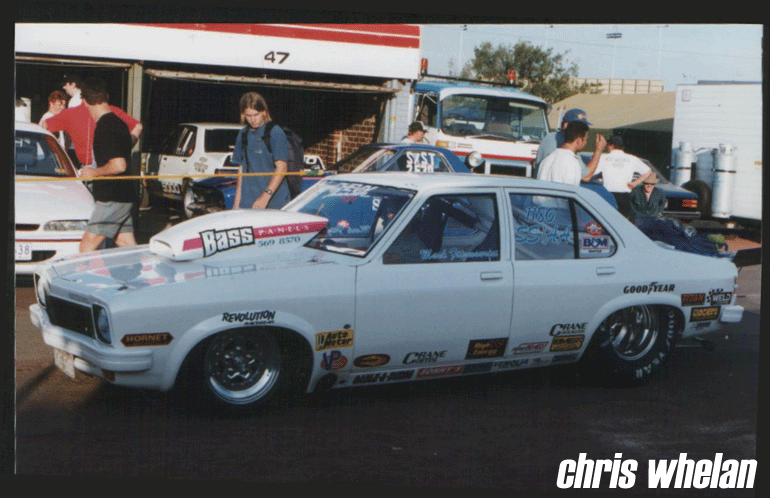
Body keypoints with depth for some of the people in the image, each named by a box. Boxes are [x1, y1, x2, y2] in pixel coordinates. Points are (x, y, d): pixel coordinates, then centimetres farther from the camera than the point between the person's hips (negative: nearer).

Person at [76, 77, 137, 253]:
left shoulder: (105, 127, -19)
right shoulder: (119, 122, 11)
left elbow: (119, 165, -26)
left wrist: (93, 172, -11)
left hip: (112, 199, -10)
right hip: (124, 196, 10)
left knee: (87, 247, -7)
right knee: (127, 245, 12)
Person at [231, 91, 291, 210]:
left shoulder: (275, 133, -4)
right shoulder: (243, 135, 15)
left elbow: (282, 168, -11)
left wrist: (266, 195, -21)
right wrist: (237, 203, 15)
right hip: (247, 204, 5)